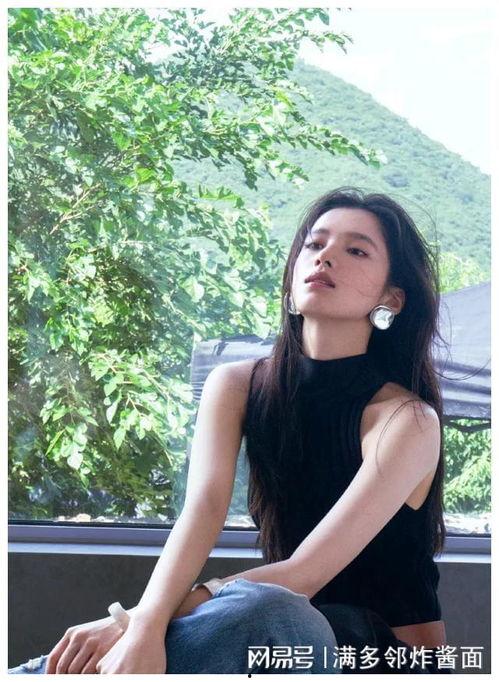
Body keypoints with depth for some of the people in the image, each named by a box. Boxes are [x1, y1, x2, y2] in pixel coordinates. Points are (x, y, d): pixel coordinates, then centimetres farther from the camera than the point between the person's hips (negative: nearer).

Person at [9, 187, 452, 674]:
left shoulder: (407, 418, -16)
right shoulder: (237, 386, -1)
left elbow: (303, 576, -24)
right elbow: (203, 506, -18)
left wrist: (132, 621, -31)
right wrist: (147, 625, -39)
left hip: (393, 654, -3)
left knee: (254, 609, -37)